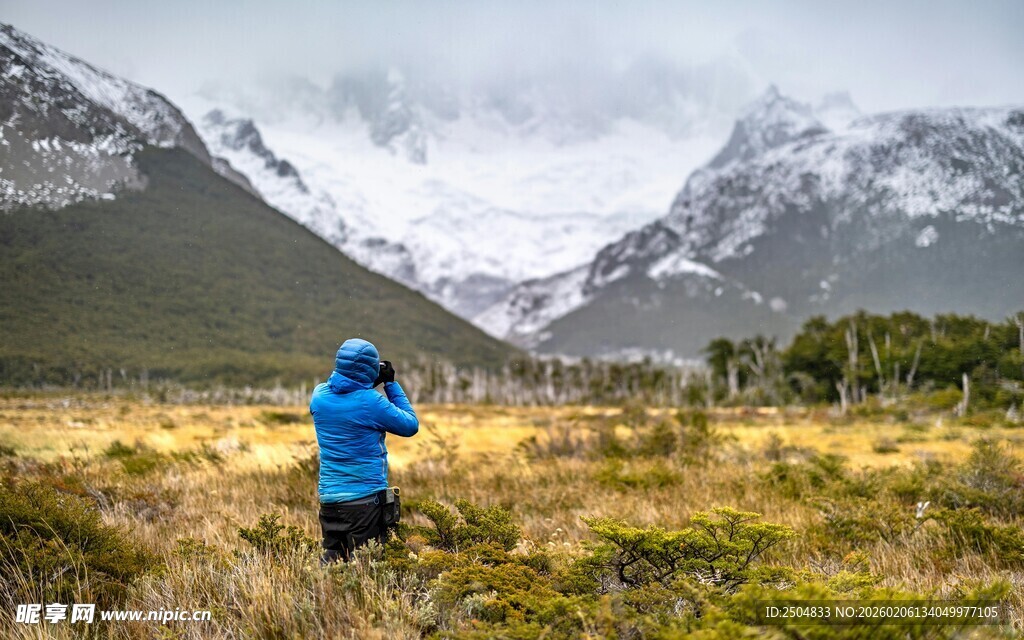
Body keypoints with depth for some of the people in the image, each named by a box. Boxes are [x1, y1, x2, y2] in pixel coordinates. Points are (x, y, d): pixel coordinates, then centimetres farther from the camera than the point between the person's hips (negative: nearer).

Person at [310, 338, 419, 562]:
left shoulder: (319, 395, 1)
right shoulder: (371, 402, -16)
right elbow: (411, 425, -2)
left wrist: (371, 384, 14)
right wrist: (391, 384, 3)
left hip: (328, 499, 5)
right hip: (366, 499, -5)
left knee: (332, 557, 13)